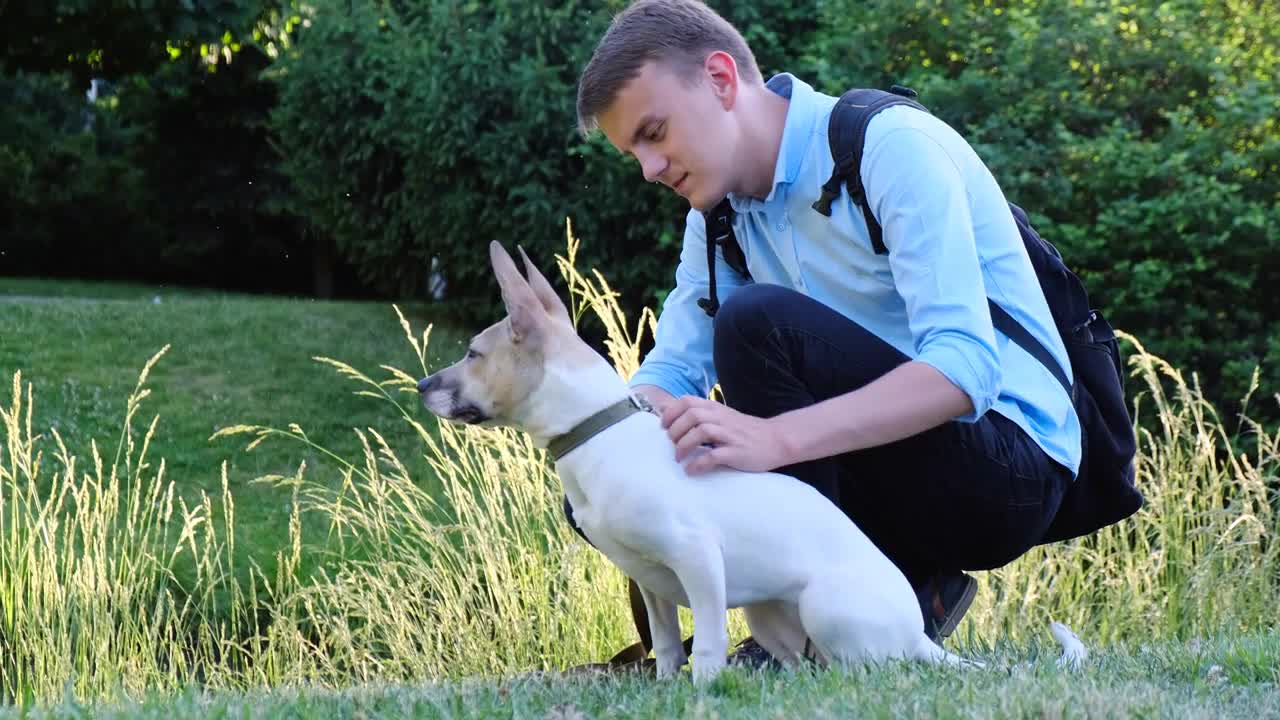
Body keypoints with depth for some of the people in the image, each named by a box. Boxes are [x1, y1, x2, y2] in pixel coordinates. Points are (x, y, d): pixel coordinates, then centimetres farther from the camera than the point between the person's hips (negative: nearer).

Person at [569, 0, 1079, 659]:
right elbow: (673, 368, 6)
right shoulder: (722, 212, 9)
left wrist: (774, 438, -40)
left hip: (1008, 467, -8)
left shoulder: (893, 146, -16)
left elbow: (965, 368, -28)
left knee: (759, 321, -27)